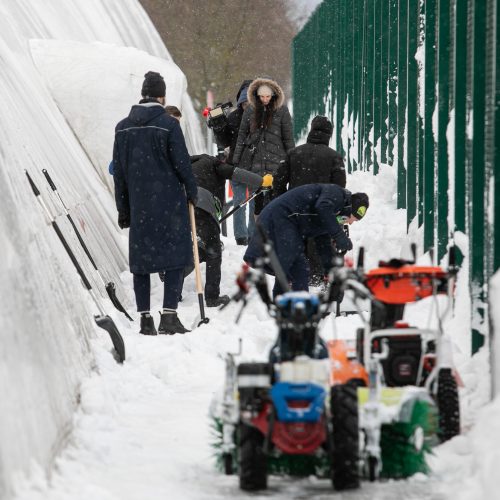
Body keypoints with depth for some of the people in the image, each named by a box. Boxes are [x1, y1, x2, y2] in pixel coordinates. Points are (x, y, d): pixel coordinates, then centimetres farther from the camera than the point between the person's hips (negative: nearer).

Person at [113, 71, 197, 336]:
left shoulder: (123, 127, 7)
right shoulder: (168, 124, -9)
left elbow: (119, 172, 10)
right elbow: (181, 163, -8)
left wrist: (123, 209, 15)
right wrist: (191, 191, 9)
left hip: (138, 204, 4)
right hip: (169, 201, -4)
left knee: (141, 259, 8)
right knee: (175, 256, 0)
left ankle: (145, 319, 8)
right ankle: (169, 316, -8)